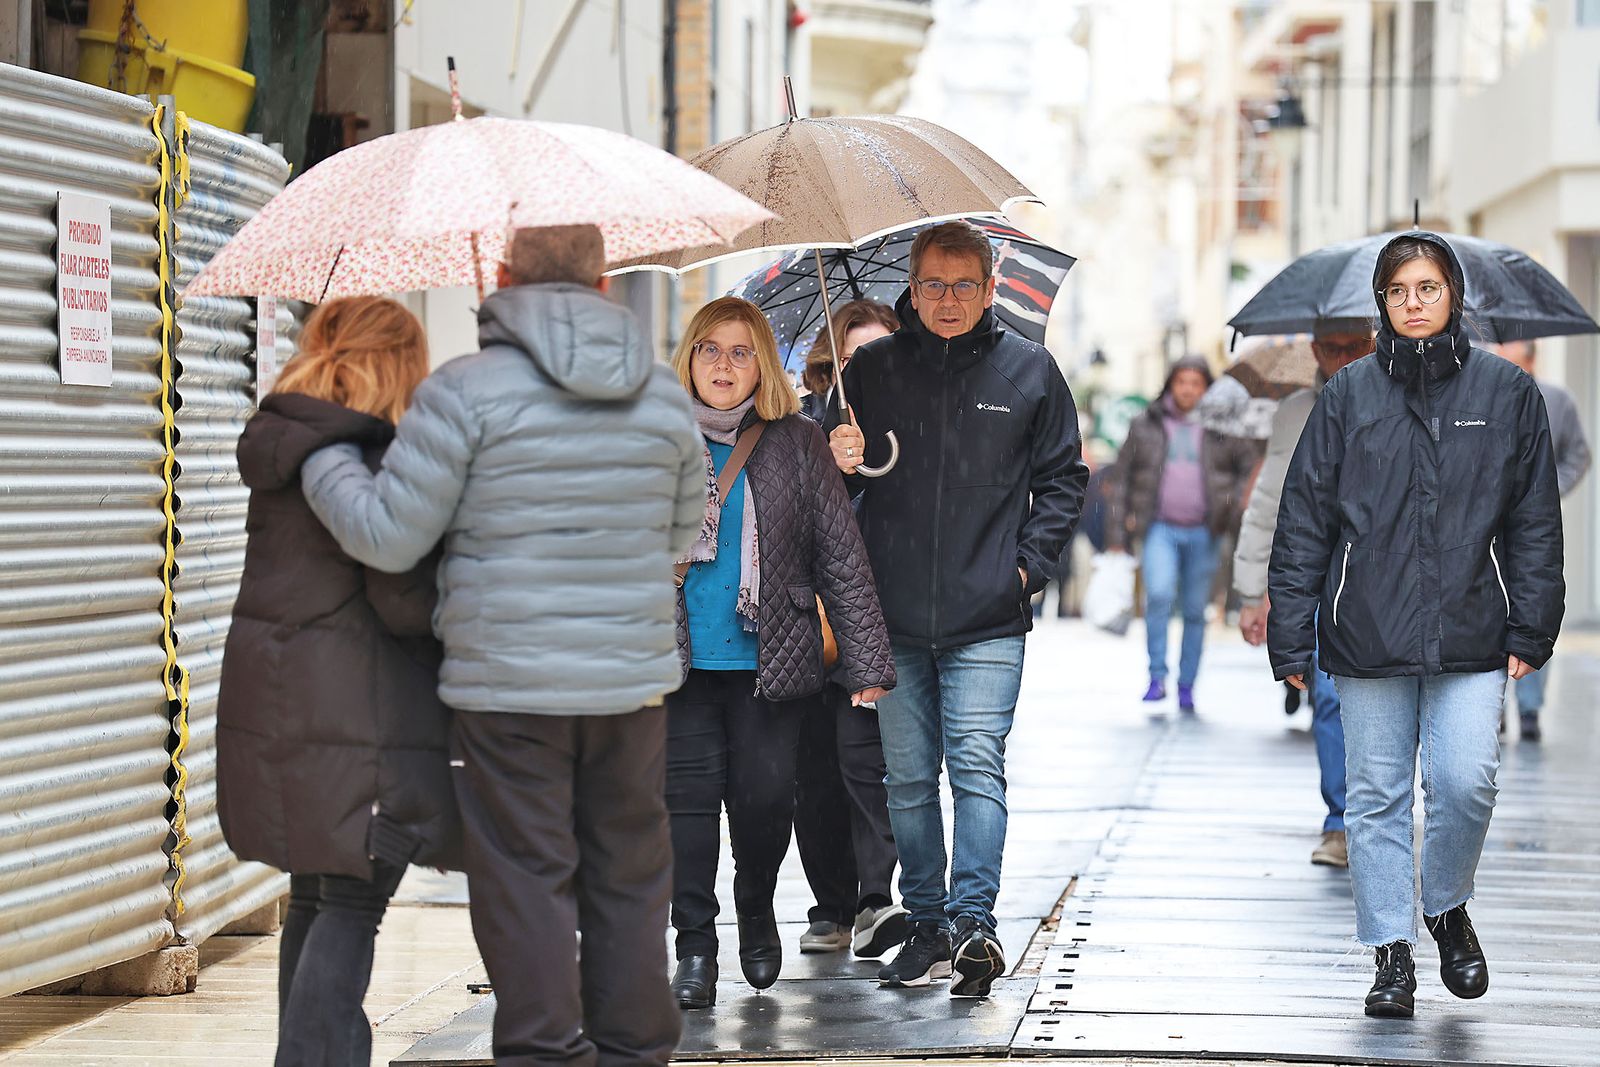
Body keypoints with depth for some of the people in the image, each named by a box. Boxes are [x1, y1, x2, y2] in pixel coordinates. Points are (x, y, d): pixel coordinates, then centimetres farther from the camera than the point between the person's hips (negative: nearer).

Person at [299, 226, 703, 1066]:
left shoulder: (467, 392, -11)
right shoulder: (664, 397, 6)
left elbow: (387, 536, -9)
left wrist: (320, 461, 8)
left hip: (507, 683, -4)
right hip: (632, 679, 4)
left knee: (528, 880, 2)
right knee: (629, 878, 13)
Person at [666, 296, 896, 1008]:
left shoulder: (797, 444, 3)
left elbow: (841, 554, 3)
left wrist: (866, 658, -2)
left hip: (770, 658, -1)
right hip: (679, 656, 1)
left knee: (765, 794, -3)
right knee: (686, 793, -2)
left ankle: (757, 911, 24)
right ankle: (694, 947, 7)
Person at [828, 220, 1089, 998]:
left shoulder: (1029, 371, 6)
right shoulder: (872, 369, 8)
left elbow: (1063, 477, 10)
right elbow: (839, 479, 16)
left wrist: (1031, 562, -1)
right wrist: (839, 462, -7)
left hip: (987, 619, -2)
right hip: (894, 616, 2)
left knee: (977, 765, -11)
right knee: (907, 777, 6)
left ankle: (973, 920, -14)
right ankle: (927, 924, 14)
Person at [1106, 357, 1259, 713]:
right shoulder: (1145, 427, 8)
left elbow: (1252, 464, 15)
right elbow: (1123, 480, 11)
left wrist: (1238, 498, -3)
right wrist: (1117, 535, 8)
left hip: (1202, 533, 1)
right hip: (1160, 528, -1)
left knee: (1196, 611, 4)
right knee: (1159, 594, -23)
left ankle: (1186, 687, 16)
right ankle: (1157, 677, -15)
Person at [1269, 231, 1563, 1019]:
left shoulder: (1507, 392, 5)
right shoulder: (1349, 394, 5)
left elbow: (1535, 521, 7)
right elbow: (1304, 518, 5)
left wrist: (1529, 631, 0)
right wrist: (1292, 635, 0)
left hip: (1471, 637, -1)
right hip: (1368, 637, 1)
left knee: (1466, 782, -10)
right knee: (1376, 797, 4)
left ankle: (1448, 908, 18)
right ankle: (1392, 952, 15)